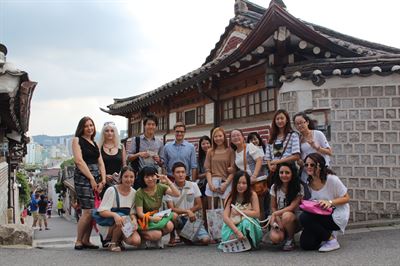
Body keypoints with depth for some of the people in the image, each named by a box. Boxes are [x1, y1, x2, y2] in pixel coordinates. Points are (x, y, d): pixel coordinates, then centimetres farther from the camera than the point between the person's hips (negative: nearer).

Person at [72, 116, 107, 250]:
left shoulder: (95, 143, 21)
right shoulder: (77, 140, 3)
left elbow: (100, 163, 15)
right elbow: (79, 161, -8)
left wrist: (103, 179, 0)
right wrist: (91, 179, -12)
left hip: (96, 178, 6)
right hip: (83, 177, -6)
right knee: (88, 211, -12)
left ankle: (86, 240, 12)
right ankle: (78, 241, 2)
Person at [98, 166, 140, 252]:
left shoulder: (134, 193, 3)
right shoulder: (112, 190, -13)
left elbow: (132, 212, 7)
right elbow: (102, 211, -19)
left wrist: (134, 220, -17)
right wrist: (115, 215, -39)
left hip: (126, 225, 4)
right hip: (108, 224, -4)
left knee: (136, 241, -25)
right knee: (122, 218, -37)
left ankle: (119, 239, 10)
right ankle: (112, 242, -10)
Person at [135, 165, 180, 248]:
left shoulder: (160, 187, 0)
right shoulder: (140, 193, -12)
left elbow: (177, 194, -14)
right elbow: (140, 213, -16)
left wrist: (168, 181, -20)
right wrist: (152, 218, -33)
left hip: (157, 217, 4)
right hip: (145, 221, -4)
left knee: (170, 226, -27)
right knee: (156, 234, -32)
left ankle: (156, 239, 4)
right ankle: (143, 236, 3)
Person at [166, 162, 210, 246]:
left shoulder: (193, 185, 3)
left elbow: (199, 206, 3)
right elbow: (171, 209, -13)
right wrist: (187, 211, -26)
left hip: (192, 219, 2)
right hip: (178, 219, -2)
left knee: (205, 240, -19)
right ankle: (172, 237, -7)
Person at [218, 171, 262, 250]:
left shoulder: (252, 195, -8)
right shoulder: (230, 197, -8)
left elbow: (257, 214, -13)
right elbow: (225, 217, -17)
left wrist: (240, 212, -17)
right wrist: (237, 231, -30)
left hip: (249, 225, -1)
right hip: (233, 226, 1)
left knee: (246, 222, -34)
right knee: (231, 238, -30)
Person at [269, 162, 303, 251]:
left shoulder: (298, 188, -9)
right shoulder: (275, 187, -1)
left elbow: (292, 207, -17)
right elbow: (273, 207, 3)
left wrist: (275, 214, -23)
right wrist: (278, 220, -14)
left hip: (294, 218, -2)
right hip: (279, 218, 2)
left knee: (286, 216, -38)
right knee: (275, 238, -29)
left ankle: (290, 239, -9)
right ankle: (284, 233, 9)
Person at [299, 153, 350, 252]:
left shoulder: (331, 179, -16)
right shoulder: (309, 183, 3)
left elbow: (346, 198, -10)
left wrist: (330, 202, -25)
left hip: (337, 216, -6)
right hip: (320, 216, 6)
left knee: (304, 218, -29)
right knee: (305, 244, -9)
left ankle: (332, 240, -9)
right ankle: (327, 234, 18)